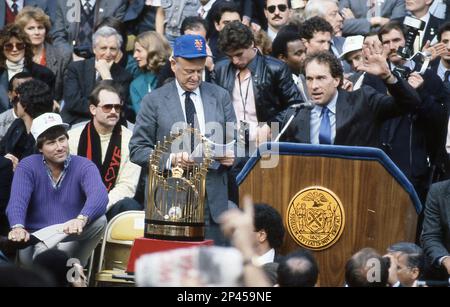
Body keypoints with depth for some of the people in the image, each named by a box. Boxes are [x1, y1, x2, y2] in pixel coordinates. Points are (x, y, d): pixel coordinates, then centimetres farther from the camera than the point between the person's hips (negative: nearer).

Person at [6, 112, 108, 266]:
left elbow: (99, 196, -22)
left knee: (99, 220, -27)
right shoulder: (27, 167, 2)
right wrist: (17, 227, -40)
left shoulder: (84, 166, -1)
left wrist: (81, 219, -46)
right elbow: (17, 201, -16)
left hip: (72, 239, 3)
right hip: (36, 240, -3)